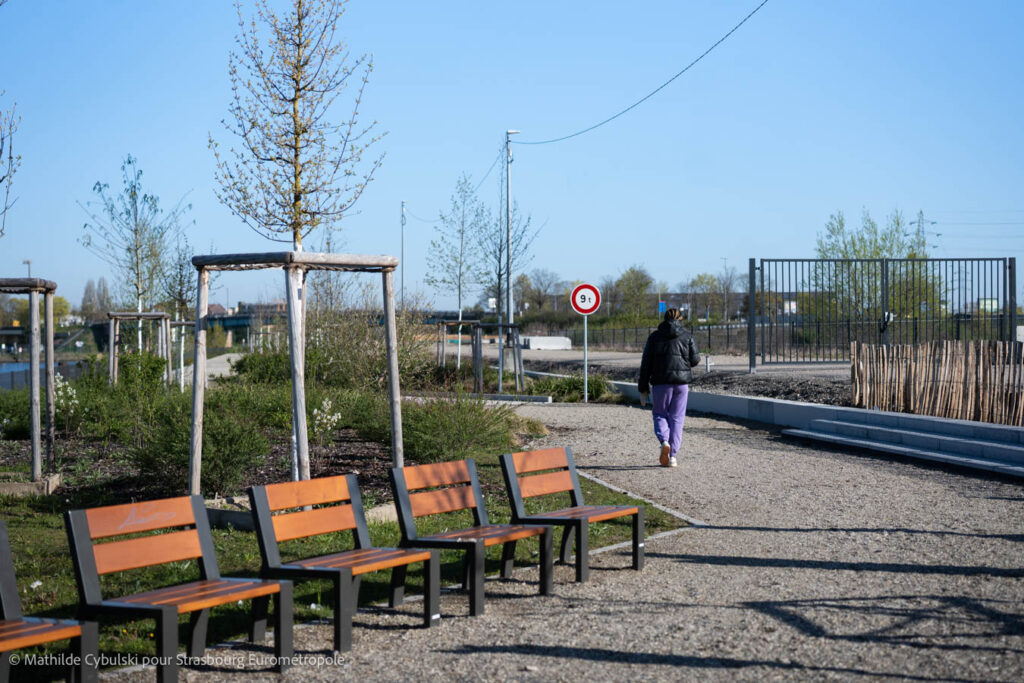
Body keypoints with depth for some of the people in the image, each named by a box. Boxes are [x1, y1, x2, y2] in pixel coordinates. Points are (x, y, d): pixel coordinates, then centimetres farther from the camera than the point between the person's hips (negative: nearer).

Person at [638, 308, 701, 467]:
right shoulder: (687, 336, 3)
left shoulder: (655, 336, 4)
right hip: (682, 382, 1)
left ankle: (664, 441, -16)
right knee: (677, 418, 6)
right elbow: (695, 359, 0)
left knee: (660, 415, 12)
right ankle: (672, 456, 0)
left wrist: (643, 387, 4)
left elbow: (646, 363, 1)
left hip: (660, 382, 0)